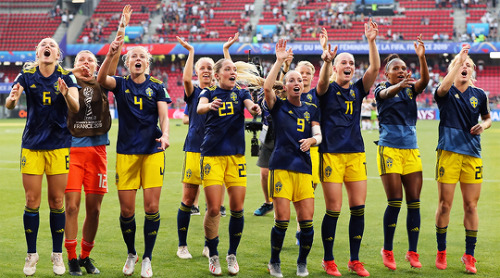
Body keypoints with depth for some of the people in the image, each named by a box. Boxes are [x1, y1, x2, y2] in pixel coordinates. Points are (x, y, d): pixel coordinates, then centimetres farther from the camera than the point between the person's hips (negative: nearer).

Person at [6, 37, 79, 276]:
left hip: (59, 146, 0)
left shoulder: (66, 77, -3)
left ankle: (57, 254, 17)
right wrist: (12, 99, -38)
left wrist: (66, 94, -37)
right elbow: (9, 104, -14)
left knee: (57, 202, 4)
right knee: (32, 202, 0)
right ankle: (31, 254, 13)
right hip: (31, 145, 0)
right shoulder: (26, 75, -2)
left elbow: (75, 108, -16)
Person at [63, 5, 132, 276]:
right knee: (71, 205, -7)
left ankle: (86, 256, 19)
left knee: (94, 208, 5)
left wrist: (122, 28, -9)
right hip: (72, 149, -2)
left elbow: (114, 57, 0)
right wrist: (72, 76, -24)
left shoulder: (101, 84, 10)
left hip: (97, 149, 2)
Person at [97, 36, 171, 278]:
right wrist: (110, 55, -33)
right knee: (126, 210, 0)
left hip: (153, 151, 0)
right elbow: (101, 79, -16)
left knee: (151, 207, -5)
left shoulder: (156, 87, 6)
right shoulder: (120, 84, 5)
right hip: (126, 153, 0)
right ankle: (131, 254, 23)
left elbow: (164, 115, -3)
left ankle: (147, 259, 8)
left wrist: (165, 135, -24)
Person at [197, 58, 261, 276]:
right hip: (212, 155, -2)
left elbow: (249, 104, -12)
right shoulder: (209, 93, 5)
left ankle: (232, 255, 20)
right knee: (213, 209, -5)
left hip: (236, 155, 2)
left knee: (237, 209, 1)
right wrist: (209, 105, -40)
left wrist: (254, 108, -37)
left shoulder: (240, 93, 10)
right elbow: (199, 108, -16)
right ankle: (213, 256, 13)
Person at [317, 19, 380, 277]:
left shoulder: (358, 89, 10)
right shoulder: (328, 89, 1)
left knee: (358, 208, 2)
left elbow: (375, 68, -3)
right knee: (333, 210, -4)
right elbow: (322, 78, -21)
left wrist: (371, 42, -15)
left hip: (356, 154, 4)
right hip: (331, 154, -4)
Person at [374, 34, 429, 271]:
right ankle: (387, 250, 7)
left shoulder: (411, 89, 11)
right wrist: (399, 85, -46)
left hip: (411, 150, 4)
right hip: (389, 149, -4)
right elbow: (387, 93, -23)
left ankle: (412, 252, 8)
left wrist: (422, 57, -26)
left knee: (414, 202, 1)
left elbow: (424, 80, -9)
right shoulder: (382, 89, 1)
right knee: (394, 202, -7)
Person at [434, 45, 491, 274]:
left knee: (471, 205, 2)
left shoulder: (479, 95, 9)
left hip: (472, 155, 2)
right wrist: (458, 60, -30)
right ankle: (441, 251, 14)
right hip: (448, 152, -2)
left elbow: (487, 117, 24)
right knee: (444, 204, 0)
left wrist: (484, 125, 1)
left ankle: (469, 255, 10)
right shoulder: (446, 94, 0)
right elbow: (444, 87, -26)